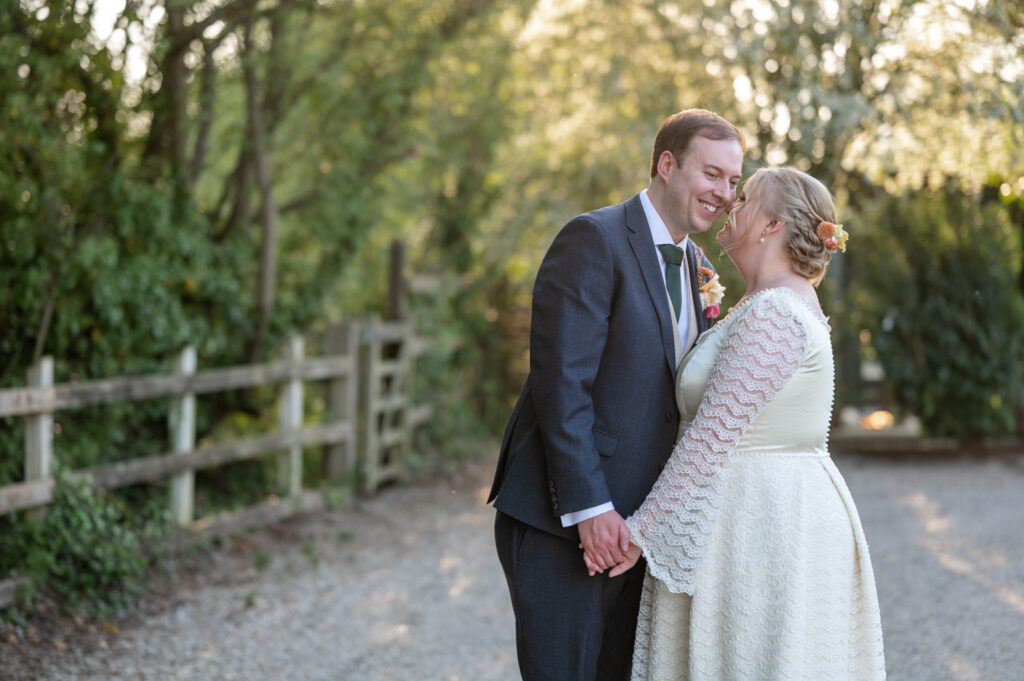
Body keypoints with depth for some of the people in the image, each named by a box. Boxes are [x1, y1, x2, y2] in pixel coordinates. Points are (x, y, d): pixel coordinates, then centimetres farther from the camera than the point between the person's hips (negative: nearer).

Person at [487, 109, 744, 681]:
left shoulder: (698, 270, 15)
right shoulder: (594, 240, -11)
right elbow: (560, 382, -18)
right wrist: (589, 507, -21)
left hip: (634, 524, 8)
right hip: (561, 524, -8)